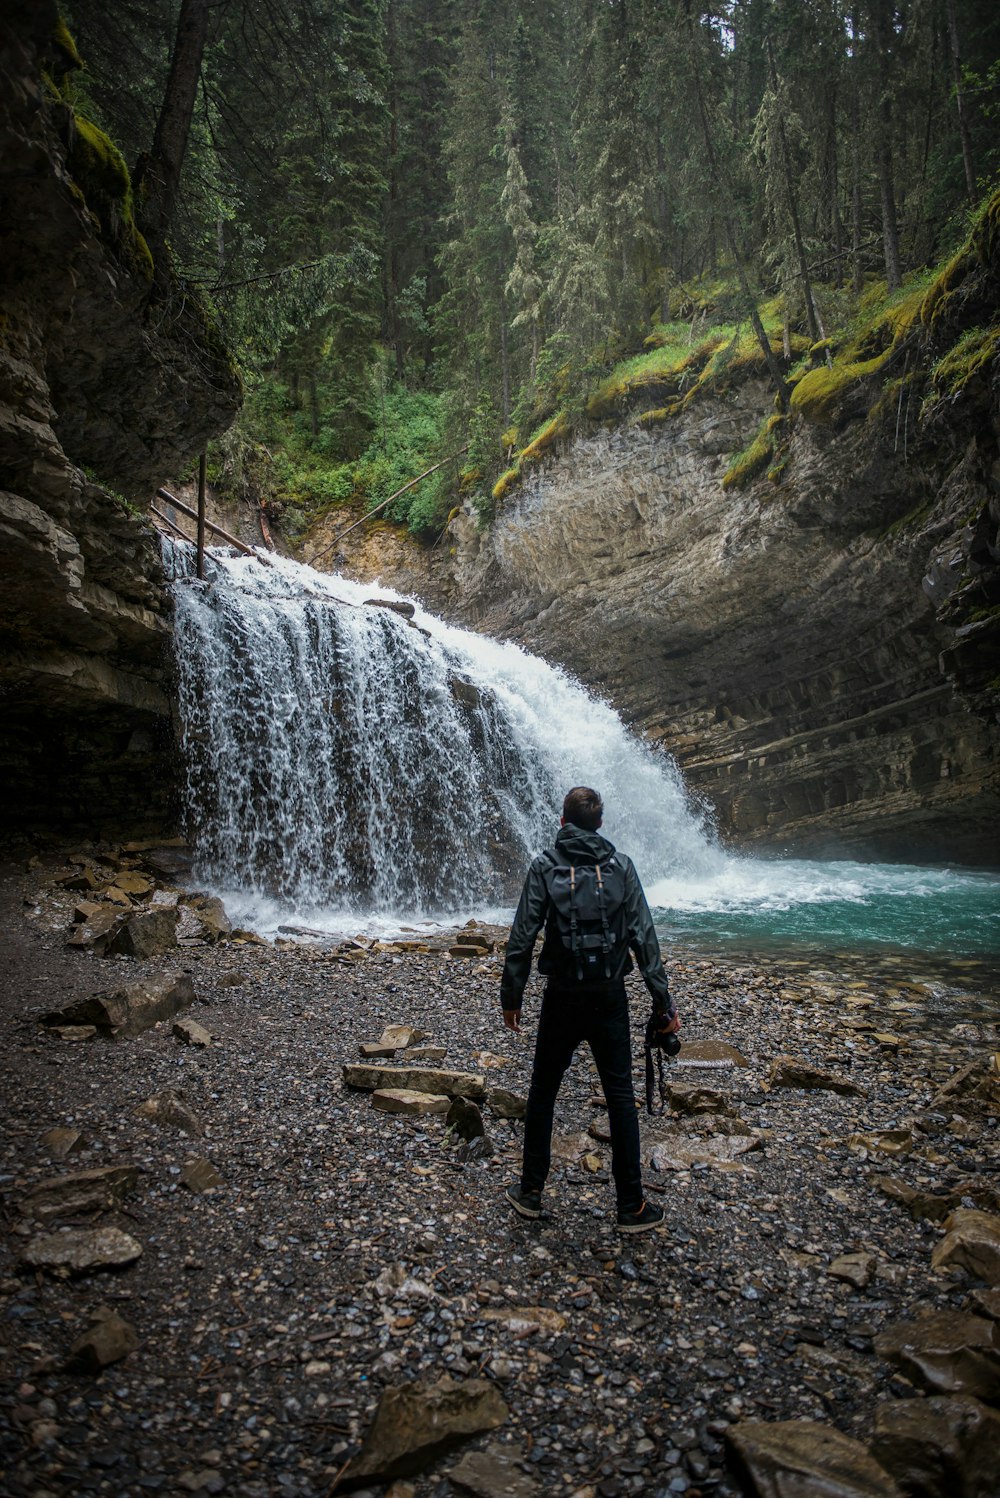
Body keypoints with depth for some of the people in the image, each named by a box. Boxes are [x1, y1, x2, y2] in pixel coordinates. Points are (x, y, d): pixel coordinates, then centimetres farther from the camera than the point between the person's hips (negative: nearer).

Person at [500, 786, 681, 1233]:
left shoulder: (544, 866, -4)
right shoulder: (620, 865, -1)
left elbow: (522, 937, -7)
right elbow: (644, 937, -4)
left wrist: (510, 996, 1)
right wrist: (663, 1001, -1)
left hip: (562, 996, -1)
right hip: (610, 997, 1)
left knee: (542, 1092, 14)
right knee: (620, 1097, 9)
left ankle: (530, 1192, 24)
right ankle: (632, 1206, 15)